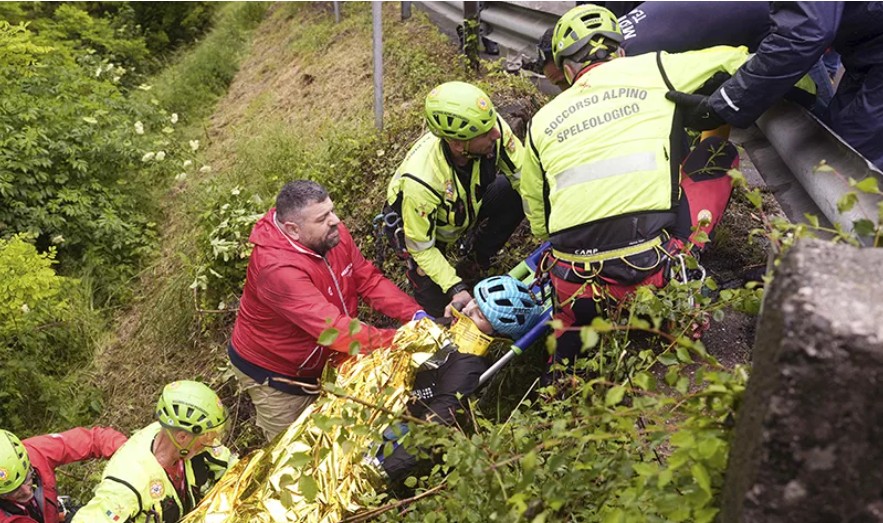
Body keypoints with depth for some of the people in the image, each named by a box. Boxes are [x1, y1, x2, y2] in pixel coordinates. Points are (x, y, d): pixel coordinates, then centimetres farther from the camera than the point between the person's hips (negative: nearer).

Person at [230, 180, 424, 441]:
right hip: (273, 372, -6)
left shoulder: (333, 234, -16)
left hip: (321, 361, 6)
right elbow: (335, 330, -41)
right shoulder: (277, 268, -38)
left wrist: (416, 315, -20)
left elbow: (369, 280, -8)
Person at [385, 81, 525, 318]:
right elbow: (421, 246, -27)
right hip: (415, 224, -4)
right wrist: (455, 288, -34)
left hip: (467, 205, 4)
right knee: (436, 304, -12)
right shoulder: (420, 182, -42)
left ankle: (476, 259, 3)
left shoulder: (493, 128, -32)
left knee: (516, 194, -22)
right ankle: (414, 267, 21)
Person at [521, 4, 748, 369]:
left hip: (575, 287, 4)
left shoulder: (541, 123, 13)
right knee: (719, 148, 18)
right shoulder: (655, 70, 8)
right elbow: (738, 59, 18)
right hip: (652, 267, -3)